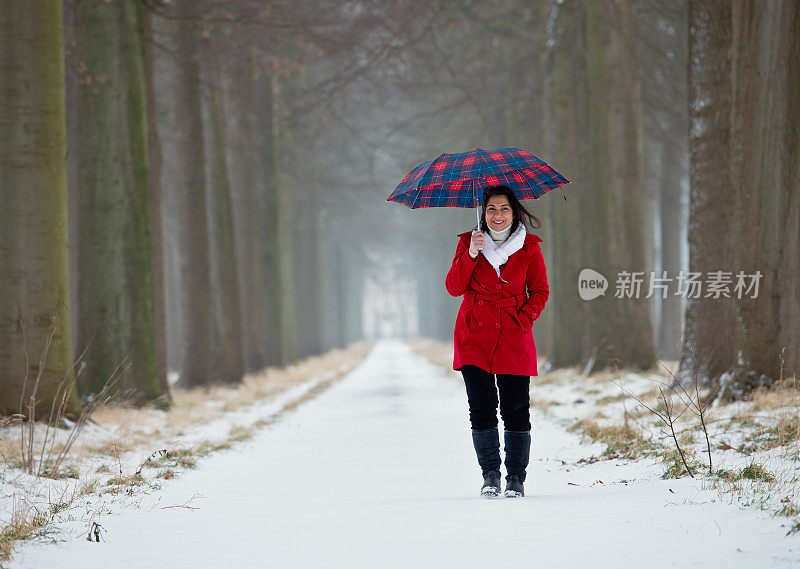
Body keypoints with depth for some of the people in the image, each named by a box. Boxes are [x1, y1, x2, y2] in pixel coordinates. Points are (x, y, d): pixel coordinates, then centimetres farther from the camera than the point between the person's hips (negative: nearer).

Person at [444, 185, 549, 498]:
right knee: (481, 406, -6)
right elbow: (454, 287, -2)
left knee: (516, 409, -4)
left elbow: (540, 291, 11)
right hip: (475, 336, 0)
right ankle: (490, 475, 6)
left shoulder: (528, 247, 5)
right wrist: (471, 255, -15)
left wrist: (525, 318, -5)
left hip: (514, 338, 0)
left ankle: (516, 478, 6)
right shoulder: (469, 242, 6)